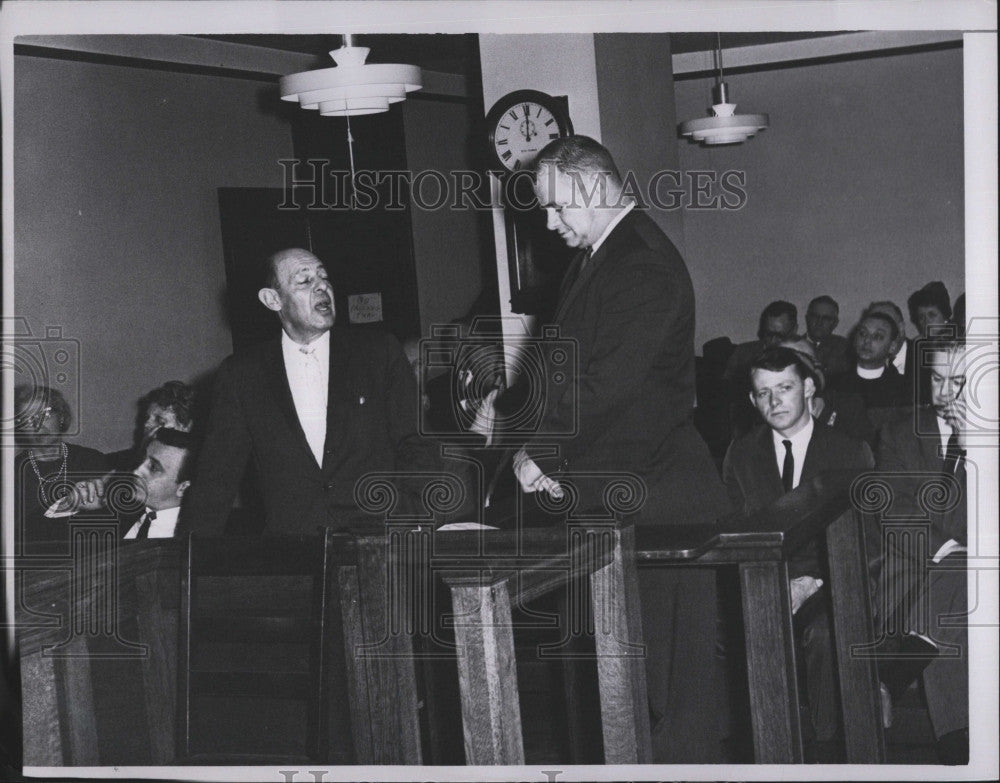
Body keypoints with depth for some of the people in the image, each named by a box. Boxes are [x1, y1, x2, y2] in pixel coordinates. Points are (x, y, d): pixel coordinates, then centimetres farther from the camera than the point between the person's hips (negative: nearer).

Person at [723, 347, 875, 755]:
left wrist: (812, 583, -14)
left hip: (826, 586, -2)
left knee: (823, 630, -36)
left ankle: (825, 740, -18)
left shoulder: (851, 451, 6)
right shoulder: (740, 453, 13)